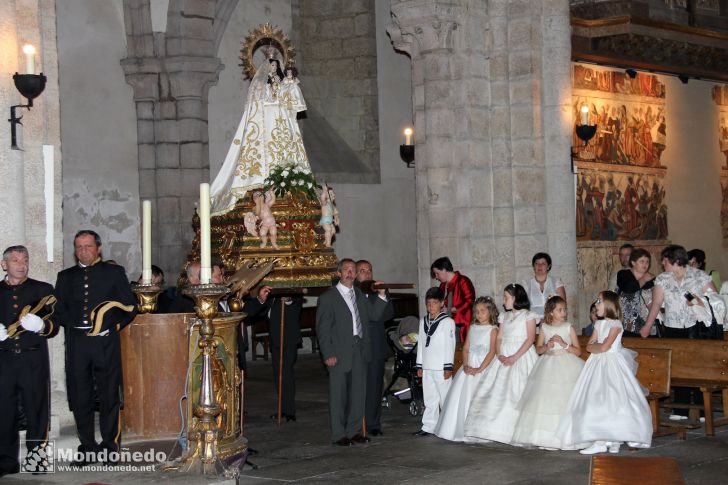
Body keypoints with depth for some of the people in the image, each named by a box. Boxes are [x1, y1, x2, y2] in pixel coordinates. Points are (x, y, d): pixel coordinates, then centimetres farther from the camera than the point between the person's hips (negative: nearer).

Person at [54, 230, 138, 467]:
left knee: (110, 396, 0)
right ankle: (87, 448, 11)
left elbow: (130, 306, 8)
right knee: (80, 397, 3)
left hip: (106, 341, -2)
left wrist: (115, 325, -2)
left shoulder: (114, 272, 9)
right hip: (76, 343, 2)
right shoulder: (66, 276, 16)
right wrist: (72, 325, -3)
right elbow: (59, 308, 11)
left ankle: (110, 446, 8)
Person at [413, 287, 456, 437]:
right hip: (427, 367, 6)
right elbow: (420, 344, 15)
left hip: (441, 367, -6)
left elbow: (450, 345, -7)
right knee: (429, 398, 9)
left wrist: (448, 367, -11)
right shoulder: (423, 321, 13)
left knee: (445, 397, -2)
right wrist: (419, 366, 13)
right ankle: (429, 427, 13)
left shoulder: (448, 322, -5)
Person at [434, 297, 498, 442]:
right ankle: (459, 430, 8)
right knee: (460, 396, 1)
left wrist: (479, 369, -18)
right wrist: (465, 365, -6)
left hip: (484, 366, -5)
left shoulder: (493, 329, -3)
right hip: (469, 367, 6)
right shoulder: (472, 328, 14)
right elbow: (465, 348, 10)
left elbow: (492, 351, -12)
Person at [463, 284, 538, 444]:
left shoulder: (528, 315, 0)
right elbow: (499, 338, 13)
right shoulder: (504, 316, 19)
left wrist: (515, 357, -19)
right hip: (505, 359, 6)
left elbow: (531, 338, -10)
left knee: (517, 393, -12)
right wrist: (499, 355, -7)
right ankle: (498, 431, 0)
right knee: (499, 392, -2)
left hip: (522, 357, -6)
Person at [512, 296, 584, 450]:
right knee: (545, 402, -2)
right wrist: (547, 346, -8)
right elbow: (538, 349, 11)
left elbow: (578, 351, 0)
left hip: (566, 367, -2)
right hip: (548, 366, 2)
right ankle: (546, 439, 4)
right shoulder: (545, 328, 7)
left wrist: (564, 344, -13)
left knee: (563, 401, -8)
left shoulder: (569, 328, 1)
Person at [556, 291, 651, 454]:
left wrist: (595, 346, 0)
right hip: (598, 364, 8)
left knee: (613, 402, -8)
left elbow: (604, 347, -18)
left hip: (612, 364, -8)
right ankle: (599, 441, 2)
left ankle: (614, 440, -3)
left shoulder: (615, 324, -10)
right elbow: (589, 346, 10)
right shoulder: (599, 324, 14)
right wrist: (599, 346, -8)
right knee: (595, 402, 1)